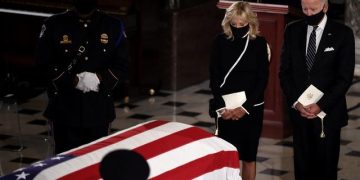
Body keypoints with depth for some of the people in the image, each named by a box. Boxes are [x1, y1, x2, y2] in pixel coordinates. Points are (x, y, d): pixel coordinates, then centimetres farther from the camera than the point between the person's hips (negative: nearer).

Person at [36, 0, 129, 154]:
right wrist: (73, 80, -16)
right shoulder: (53, 25, 0)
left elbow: (121, 68, 4)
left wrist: (100, 78, -16)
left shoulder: (114, 27, 5)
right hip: (65, 110, -1)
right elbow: (44, 66, -3)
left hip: (99, 111, 1)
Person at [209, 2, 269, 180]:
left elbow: (262, 79, -4)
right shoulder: (220, 41, 0)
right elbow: (214, 77, 0)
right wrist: (221, 106, -9)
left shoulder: (259, 43, -3)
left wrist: (245, 107, -12)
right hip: (226, 108, 1)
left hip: (251, 108, 0)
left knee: (248, 156, 6)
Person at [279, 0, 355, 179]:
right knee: (302, 164, 4)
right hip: (299, 111, 3)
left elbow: (345, 77, -7)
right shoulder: (292, 30, 6)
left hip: (328, 112, -2)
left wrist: (321, 105, -14)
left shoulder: (342, 33, -4)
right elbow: (285, 71, 6)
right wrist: (295, 102, -7)